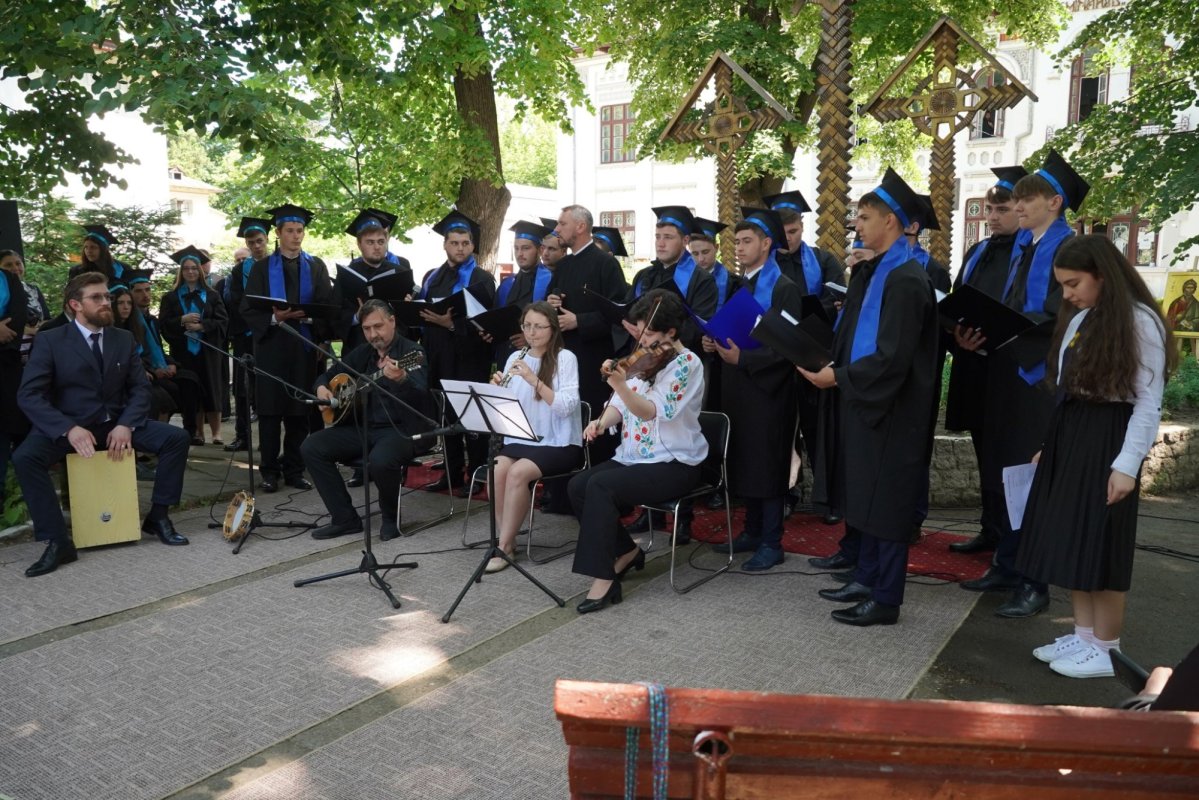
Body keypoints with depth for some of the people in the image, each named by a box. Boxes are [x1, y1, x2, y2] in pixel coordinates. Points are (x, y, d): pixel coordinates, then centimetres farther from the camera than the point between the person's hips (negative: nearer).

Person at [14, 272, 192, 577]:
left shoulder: (124, 338, 6)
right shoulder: (50, 340, -5)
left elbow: (140, 388, 3)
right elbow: (29, 395, -12)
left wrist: (125, 425, -17)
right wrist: (69, 429, -28)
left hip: (116, 423, 3)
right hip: (68, 425, -3)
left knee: (177, 438, -17)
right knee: (24, 457, -31)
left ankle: (157, 517, -4)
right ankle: (58, 542, -23)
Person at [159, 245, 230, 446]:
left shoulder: (212, 295, 10)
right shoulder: (171, 297, 11)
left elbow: (222, 321, 0)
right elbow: (164, 324, 2)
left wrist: (202, 325, -14)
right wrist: (182, 321, -16)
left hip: (208, 351, 0)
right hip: (184, 352, 1)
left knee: (211, 390, -2)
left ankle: (216, 432, -1)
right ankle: (198, 432, 5)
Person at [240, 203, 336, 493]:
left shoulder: (316, 267, 10)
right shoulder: (262, 267, 7)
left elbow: (327, 306, 3)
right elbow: (248, 309, 1)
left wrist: (308, 316, -17)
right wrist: (274, 318, -17)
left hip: (304, 346, 1)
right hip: (271, 346, -1)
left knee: (300, 410, 3)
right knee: (270, 410, 0)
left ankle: (294, 470, 12)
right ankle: (270, 471, 8)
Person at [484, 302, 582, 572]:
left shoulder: (565, 358, -5)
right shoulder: (515, 358, 10)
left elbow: (566, 407, -18)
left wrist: (533, 379, -27)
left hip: (558, 444, -4)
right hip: (520, 439, 4)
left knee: (518, 472, -29)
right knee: (496, 471, -25)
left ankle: (505, 545, -15)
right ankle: (506, 538, -8)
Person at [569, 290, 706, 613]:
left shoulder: (687, 363, -12)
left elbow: (653, 412, -25)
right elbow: (620, 405, 9)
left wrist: (620, 385, -40)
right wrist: (602, 421, -12)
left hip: (674, 465, -8)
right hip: (633, 456, 8)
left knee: (600, 486, -28)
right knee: (577, 486, -12)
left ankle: (604, 578, -20)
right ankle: (625, 551, 6)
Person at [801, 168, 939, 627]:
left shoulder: (906, 279, -19)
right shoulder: (871, 272, 11)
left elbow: (893, 357, -23)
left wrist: (837, 377, -18)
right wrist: (827, 363, 1)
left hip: (889, 409, -9)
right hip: (862, 401, 9)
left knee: (884, 503, 1)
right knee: (862, 498, 16)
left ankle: (885, 601, 13)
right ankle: (866, 579, 29)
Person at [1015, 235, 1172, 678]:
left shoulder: (1140, 322, -11)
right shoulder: (1078, 322, 11)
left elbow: (1149, 403, -13)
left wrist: (1127, 464, -18)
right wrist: (1050, 444, 15)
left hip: (1108, 440, -7)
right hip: (1068, 436, 7)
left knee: (1101, 543, 0)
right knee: (1070, 539, 10)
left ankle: (1105, 650, 14)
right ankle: (1083, 635, 22)